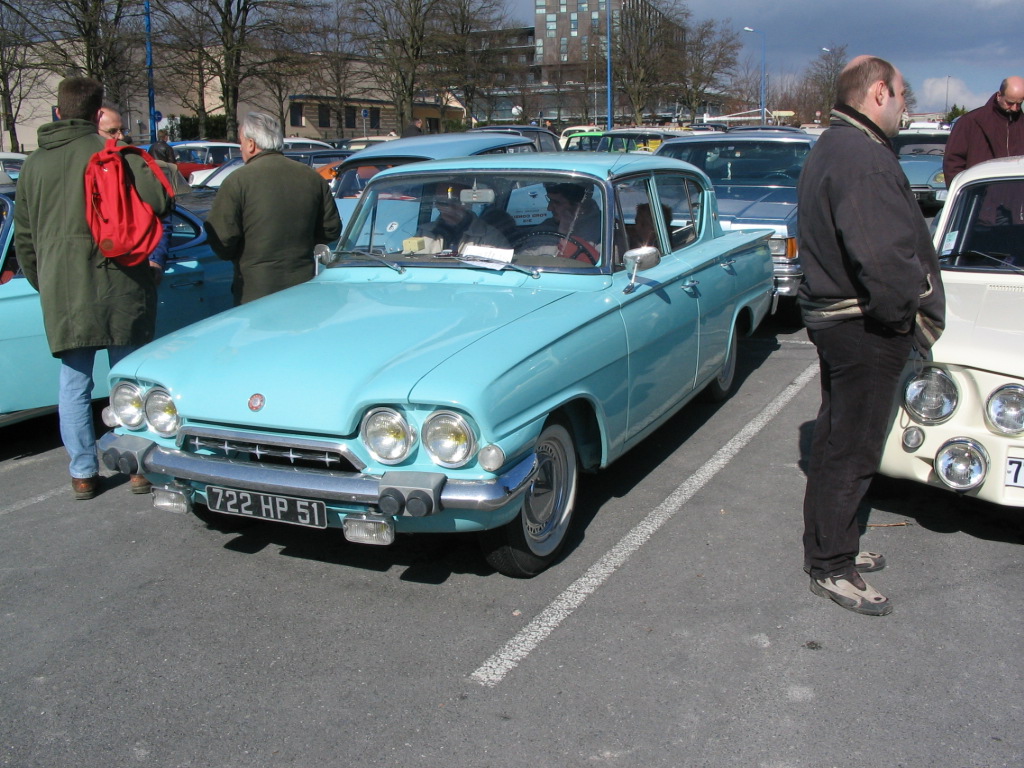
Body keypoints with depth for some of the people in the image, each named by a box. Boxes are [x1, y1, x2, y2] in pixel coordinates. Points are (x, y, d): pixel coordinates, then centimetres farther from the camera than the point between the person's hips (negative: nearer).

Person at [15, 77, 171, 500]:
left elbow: (23, 237, 15)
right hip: (117, 285, -3)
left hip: (60, 292, 3)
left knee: (74, 383, 10)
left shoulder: (34, 163, 10)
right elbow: (159, 199, -17)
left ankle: (83, 473, 16)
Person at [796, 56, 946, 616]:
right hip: (865, 327, -11)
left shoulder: (830, 149, 13)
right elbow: (881, 256, -32)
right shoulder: (863, 157, -22)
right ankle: (830, 569, 12)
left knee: (838, 441, 20)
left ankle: (832, 546, 35)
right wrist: (912, 313, -16)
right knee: (851, 449, 0)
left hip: (832, 314, 11)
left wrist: (906, 306, 12)